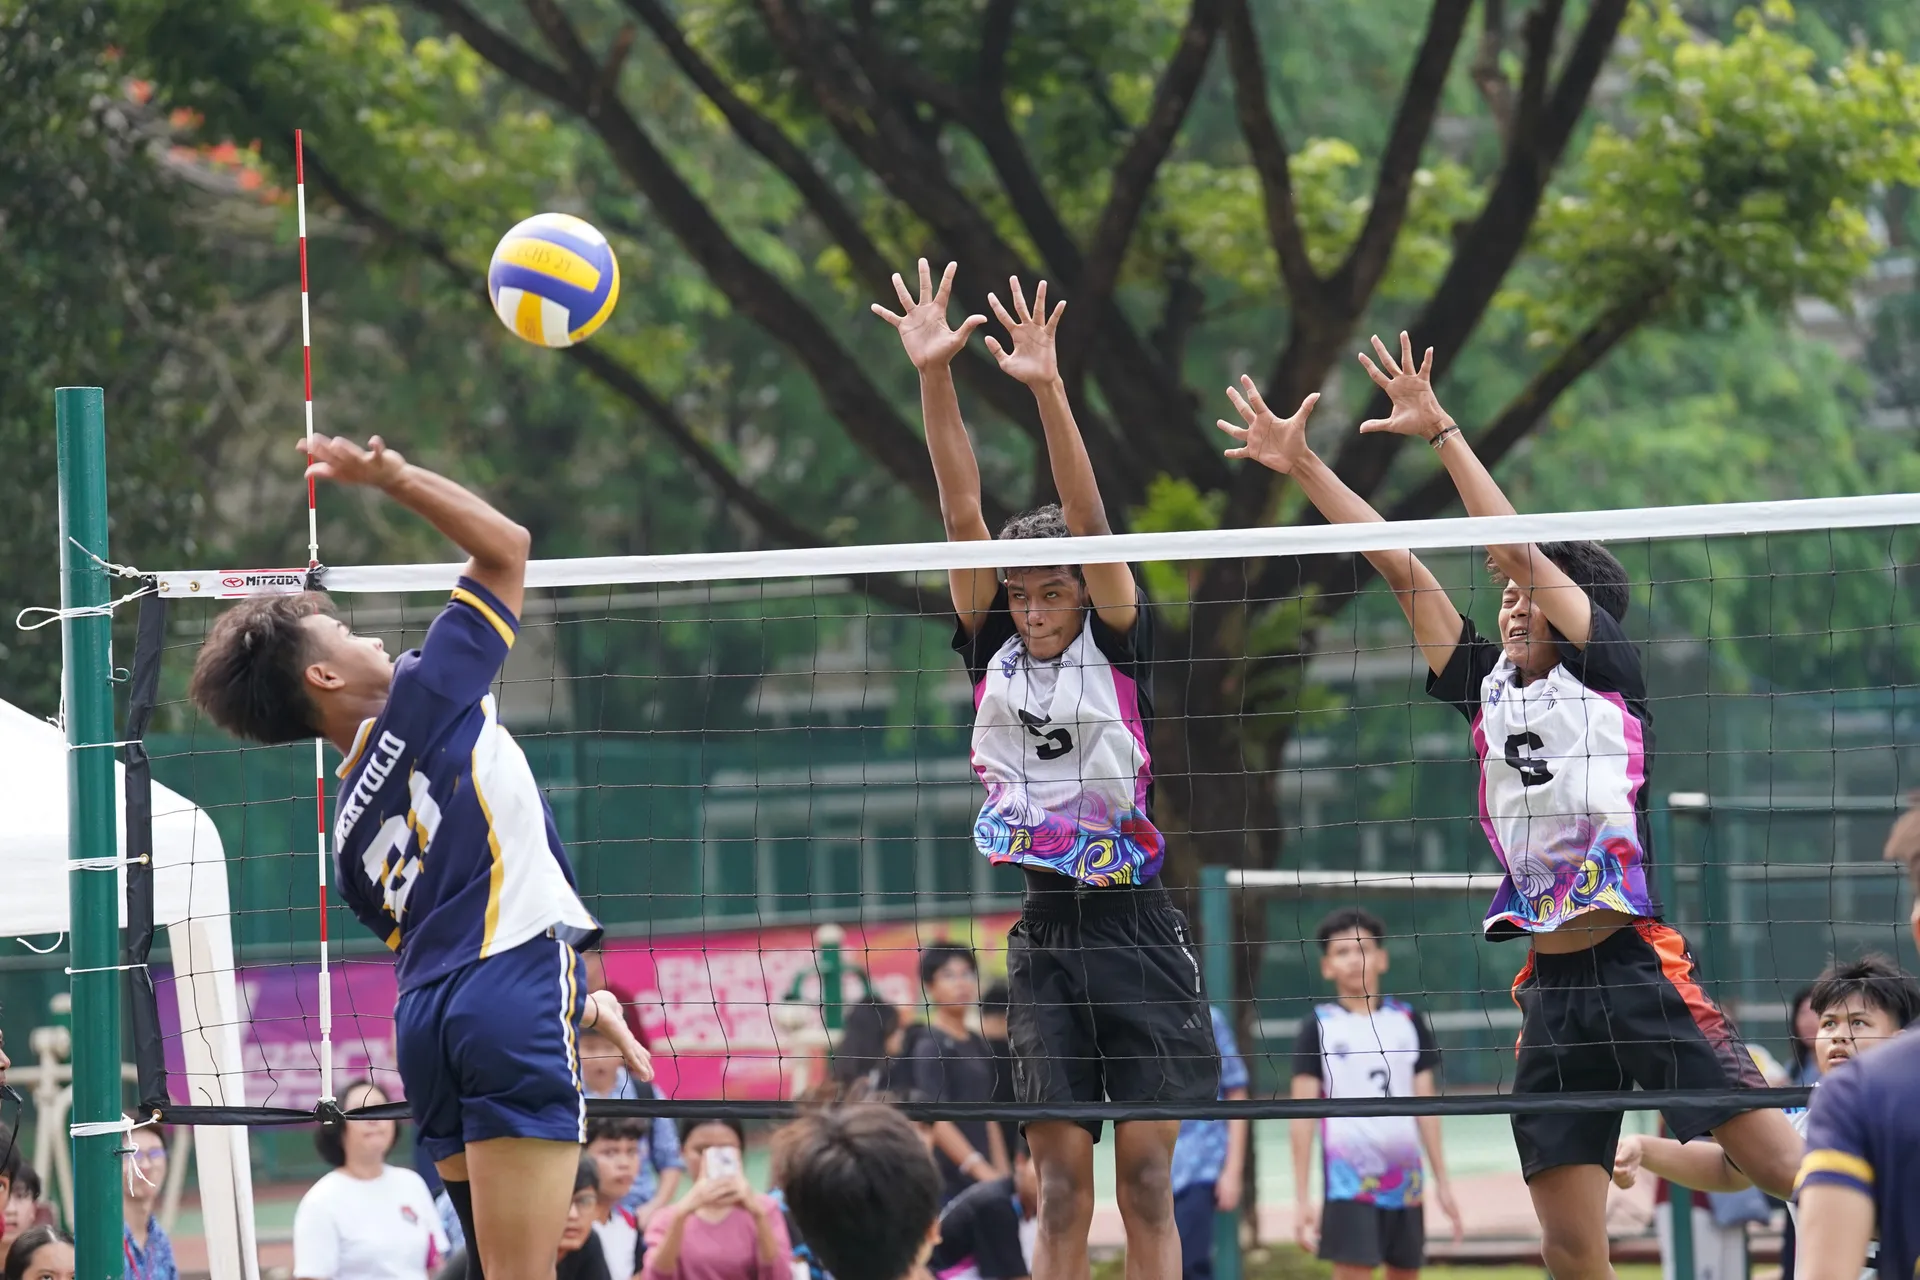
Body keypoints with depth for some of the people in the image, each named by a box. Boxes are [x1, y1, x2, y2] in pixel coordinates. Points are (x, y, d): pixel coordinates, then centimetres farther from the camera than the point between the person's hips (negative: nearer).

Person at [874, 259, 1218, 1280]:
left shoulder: (1118, 647, -1)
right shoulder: (994, 652, 6)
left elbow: (1088, 522, -13)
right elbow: (963, 512, -2)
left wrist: (1048, 390, -25)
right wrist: (935, 377, -10)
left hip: (1135, 931, -2)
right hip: (1044, 938, 2)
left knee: (1146, 1181, -2)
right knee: (1061, 1186, -1)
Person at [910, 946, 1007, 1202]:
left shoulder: (978, 1045, 15)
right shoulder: (930, 1047, -8)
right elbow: (936, 1119, -17)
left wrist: (1003, 1174, 12)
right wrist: (983, 1171, -23)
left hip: (983, 1180, 8)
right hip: (948, 1183, -8)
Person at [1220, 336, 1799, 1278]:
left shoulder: (1606, 674, 2)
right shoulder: (1489, 690, 15)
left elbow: (1519, 550, -6)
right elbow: (1400, 568, 15)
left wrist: (1442, 433, -6)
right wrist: (1301, 465, 15)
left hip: (1640, 967, -5)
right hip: (1549, 986, 5)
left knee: (1782, 1163, -14)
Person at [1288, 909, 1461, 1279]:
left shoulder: (1408, 1022, 9)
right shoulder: (1319, 1028, 0)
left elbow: (1425, 1104, 12)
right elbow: (1302, 1115, -1)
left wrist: (1442, 1180, 8)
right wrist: (1302, 1197, -6)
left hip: (1405, 1180, 4)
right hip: (1349, 1182, -4)